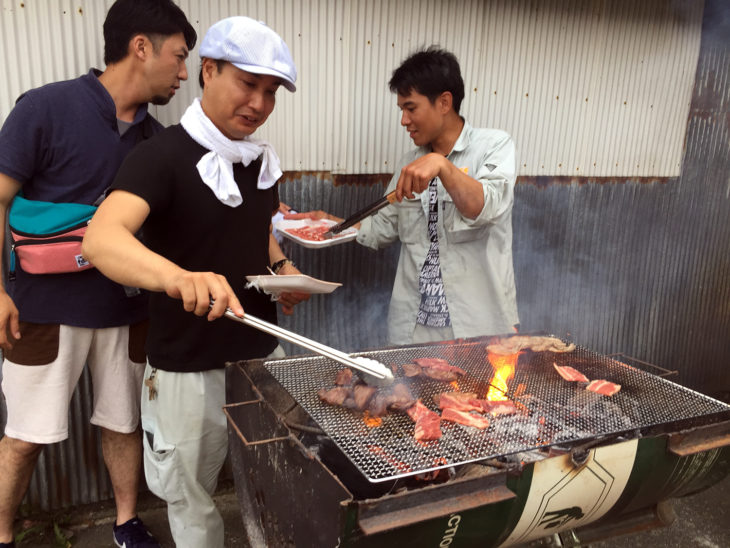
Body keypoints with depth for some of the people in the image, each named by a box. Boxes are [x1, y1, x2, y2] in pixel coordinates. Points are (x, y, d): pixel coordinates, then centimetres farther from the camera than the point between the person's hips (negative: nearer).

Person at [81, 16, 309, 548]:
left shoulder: (262, 159, 4)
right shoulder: (162, 155, -16)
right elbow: (101, 238, -33)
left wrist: (283, 266, -1)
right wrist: (177, 275, -53)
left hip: (265, 352, 6)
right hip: (190, 368, -5)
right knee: (192, 502, 17)